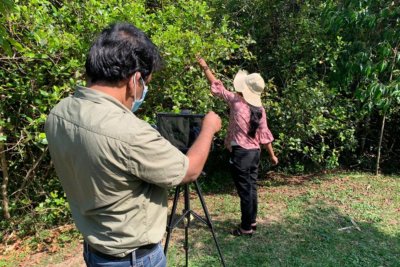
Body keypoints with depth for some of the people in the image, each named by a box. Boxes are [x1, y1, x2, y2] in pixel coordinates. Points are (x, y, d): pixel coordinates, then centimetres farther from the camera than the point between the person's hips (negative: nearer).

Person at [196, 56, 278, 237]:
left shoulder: (236, 101, -13)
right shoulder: (260, 109, 2)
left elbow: (217, 87, -2)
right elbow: (264, 135, 5)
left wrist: (205, 67, 8)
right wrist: (272, 155, 16)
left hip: (240, 153, -6)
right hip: (255, 153, 6)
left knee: (244, 190, 2)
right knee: (251, 188, 16)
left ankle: (246, 227, 13)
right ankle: (252, 221, 30)